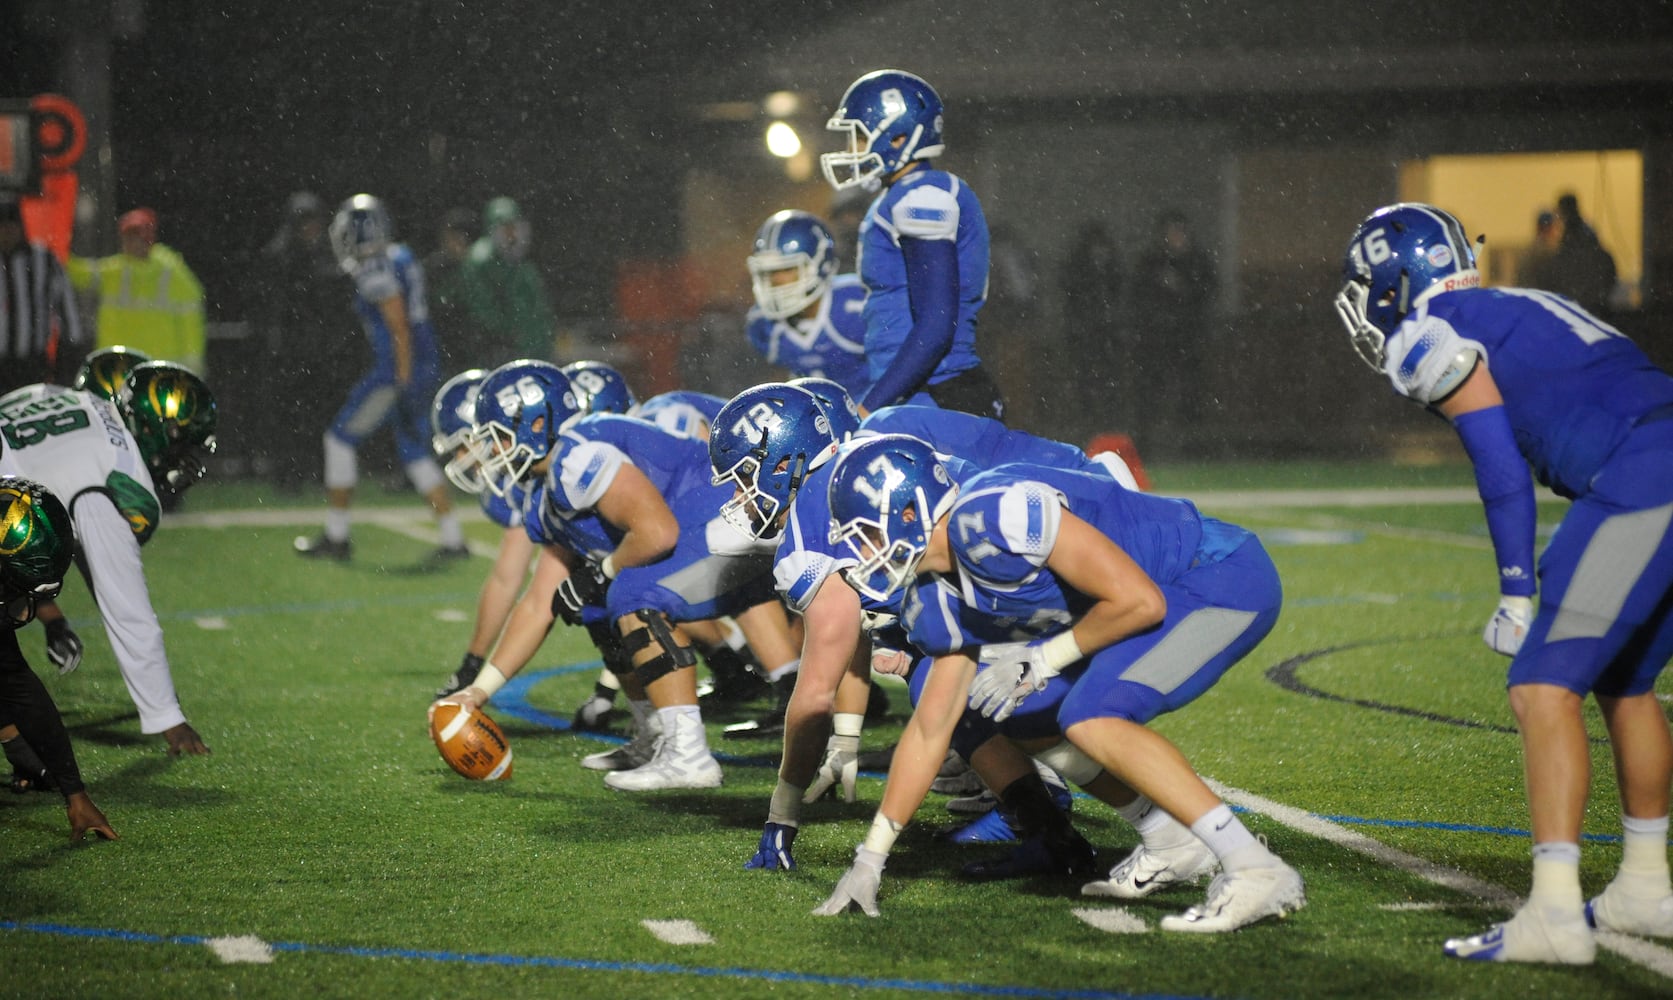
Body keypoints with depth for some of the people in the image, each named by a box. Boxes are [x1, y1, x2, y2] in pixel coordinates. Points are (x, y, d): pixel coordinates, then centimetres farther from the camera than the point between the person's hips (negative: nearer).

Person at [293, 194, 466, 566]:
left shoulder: (376, 271, -15)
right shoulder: (402, 258, 13)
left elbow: (400, 326, -21)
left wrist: (404, 384, -21)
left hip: (398, 370, -9)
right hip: (425, 367, 9)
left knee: (341, 438, 5)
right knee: (414, 452, 14)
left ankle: (336, 537, 11)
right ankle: (452, 539, 9)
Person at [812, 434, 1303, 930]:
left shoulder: (991, 517, -26)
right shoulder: (942, 602, 5)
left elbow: (1138, 601, -26)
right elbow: (930, 729, 13)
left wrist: (1045, 659, -12)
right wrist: (870, 860, 13)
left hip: (1227, 578, -10)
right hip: (1178, 595, 10)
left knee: (1091, 718, -23)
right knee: (1023, 714, 11)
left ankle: (1260, 873, -22)